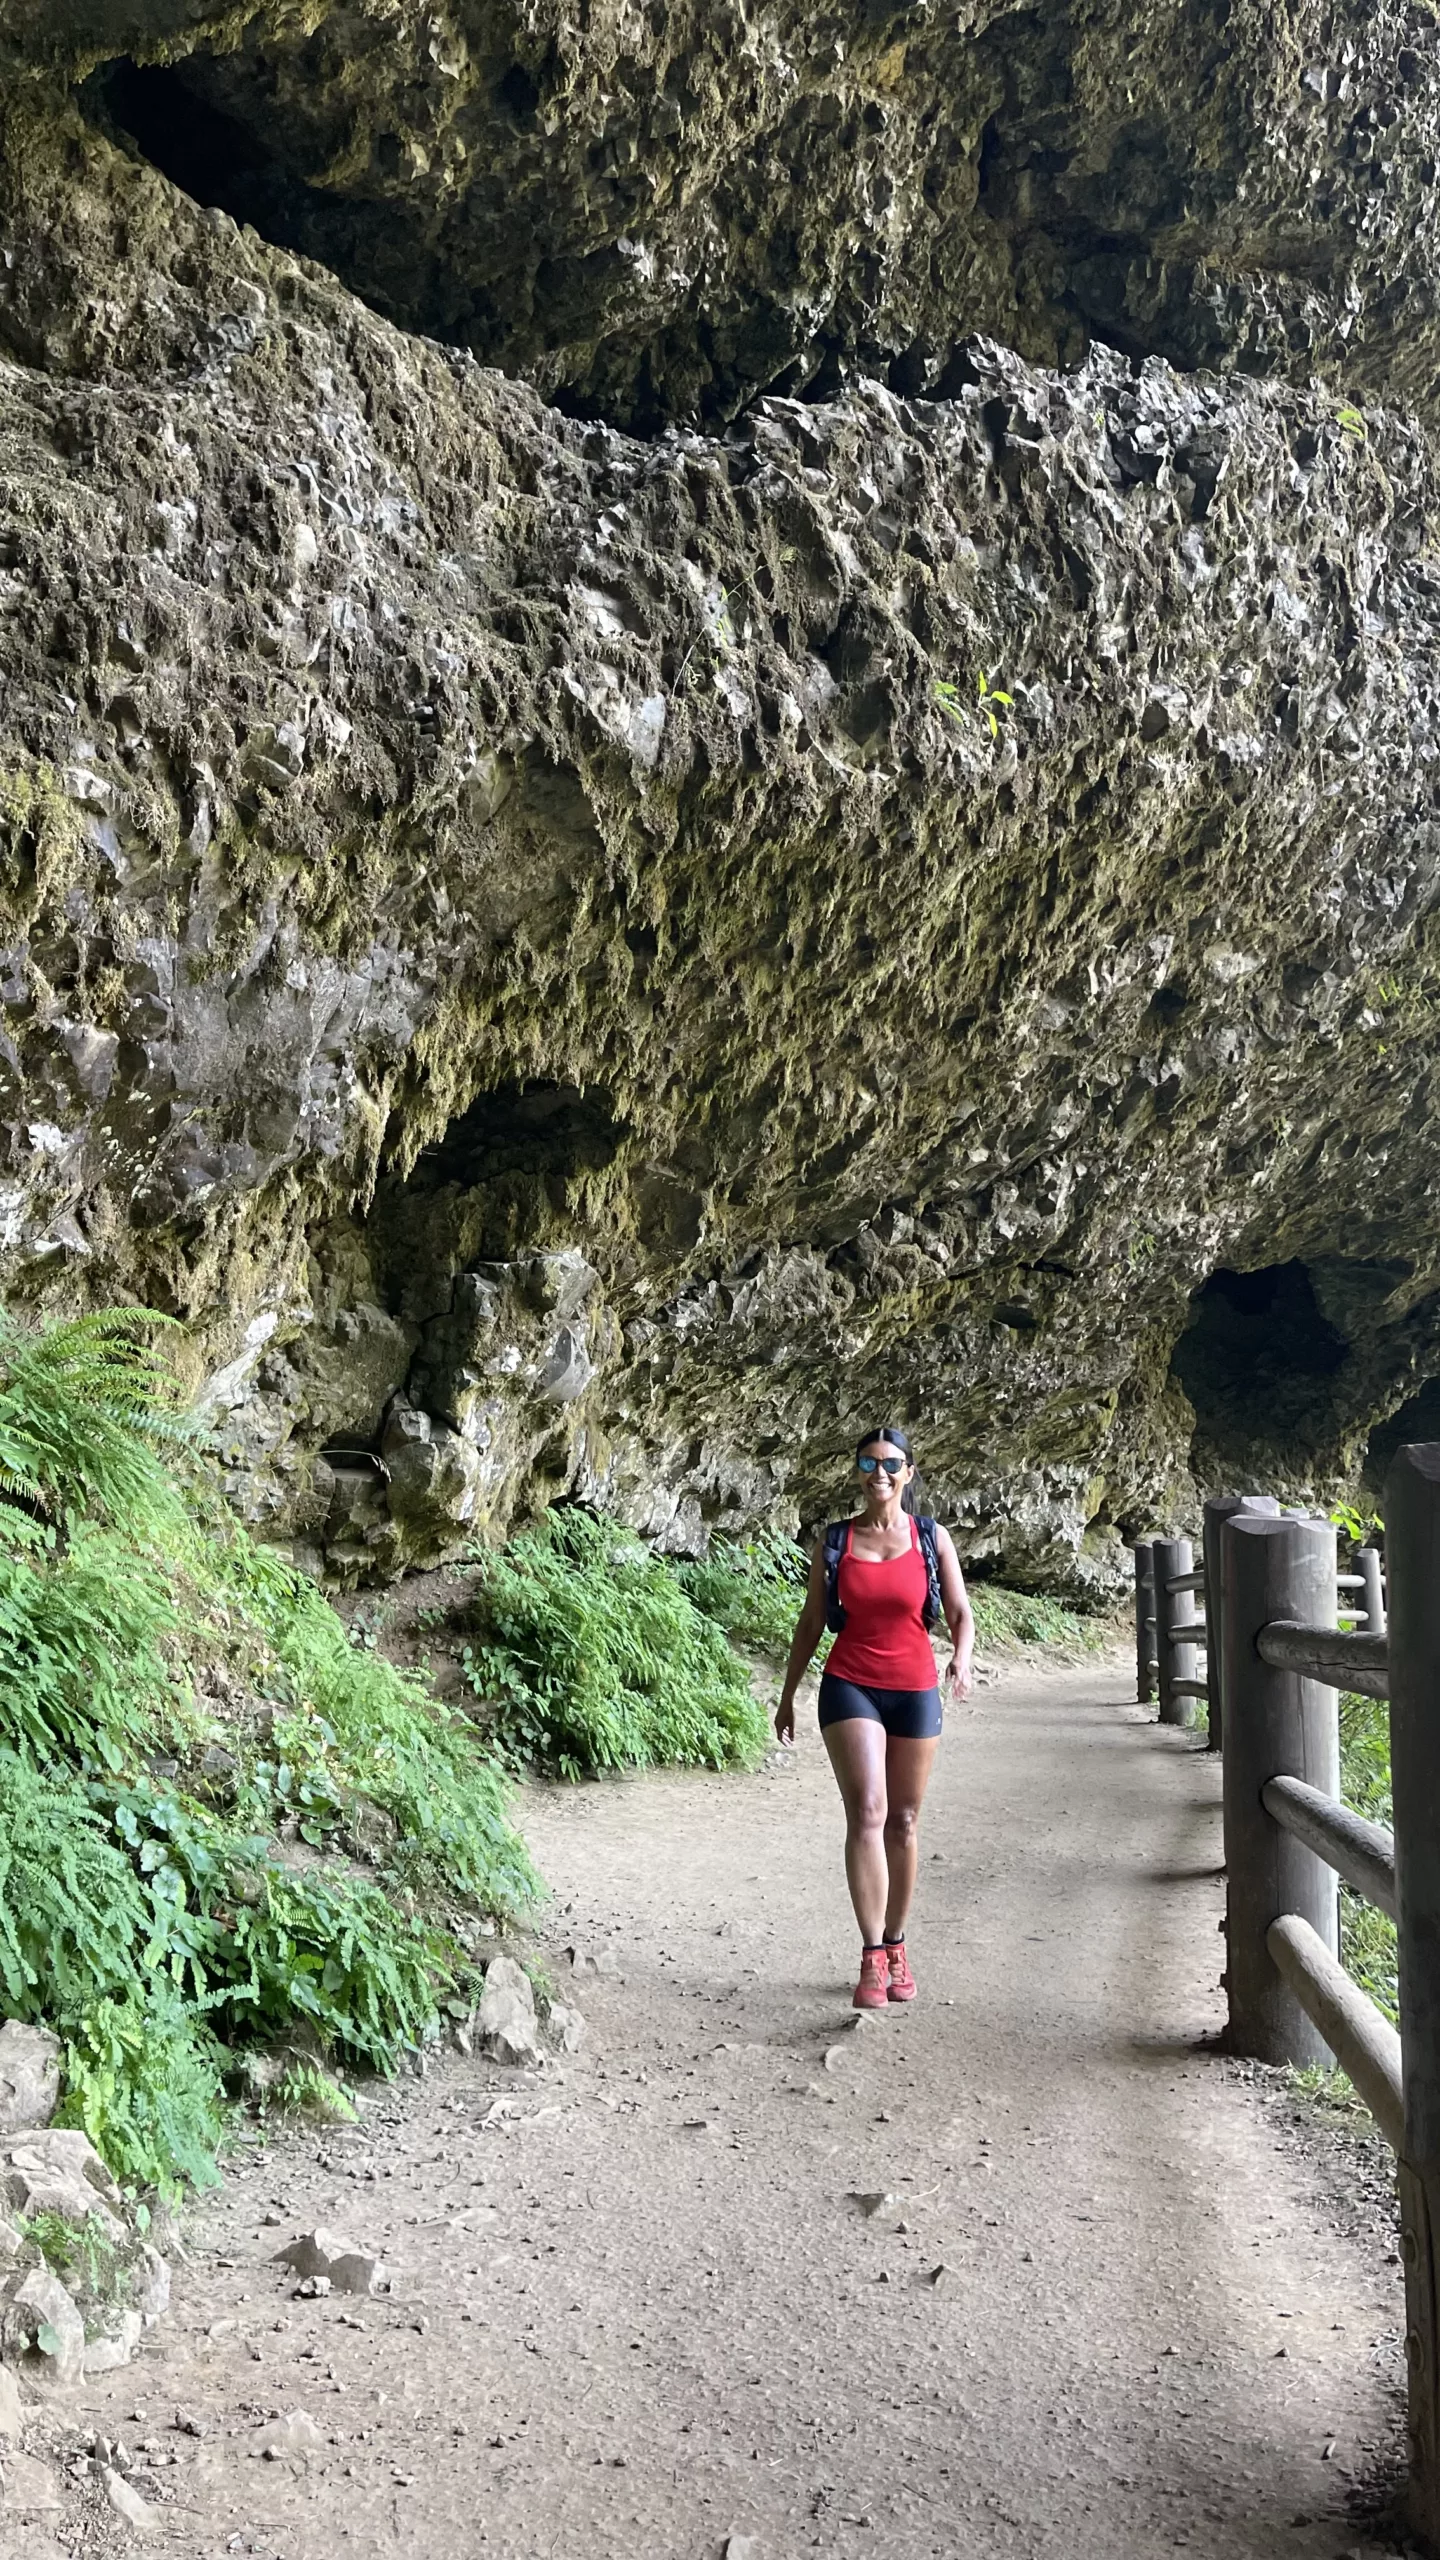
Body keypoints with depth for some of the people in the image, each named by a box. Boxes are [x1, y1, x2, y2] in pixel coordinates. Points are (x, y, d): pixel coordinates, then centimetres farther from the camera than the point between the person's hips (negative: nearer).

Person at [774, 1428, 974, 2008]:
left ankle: (896, 1947, 21)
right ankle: (872, 1957, -13)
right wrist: (787, 1695, 14)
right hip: (850, 1686, -1)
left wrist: (961, 1658, -20)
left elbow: (960, 1613, 1)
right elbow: (811, 1622, 11)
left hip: (914, 1691, 1)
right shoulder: (835, 1542, 4)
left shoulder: (932, 1539, 3)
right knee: (867, 1813, -15)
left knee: (903, 1821, 8)